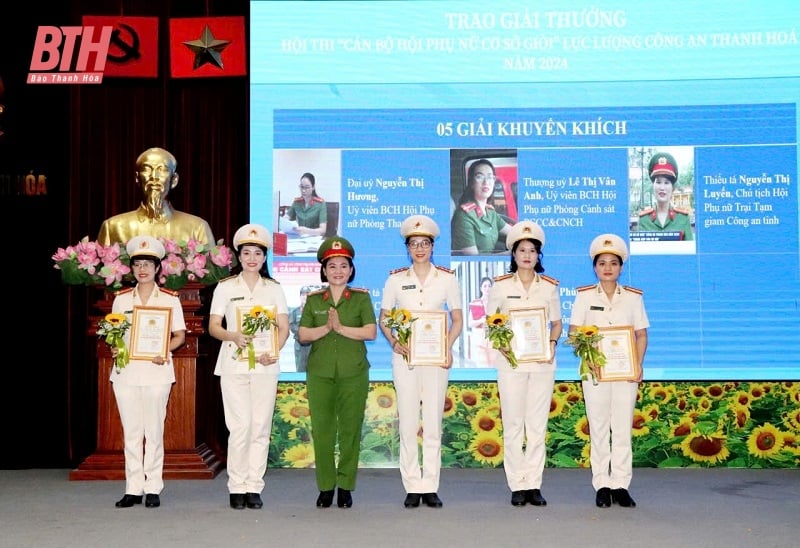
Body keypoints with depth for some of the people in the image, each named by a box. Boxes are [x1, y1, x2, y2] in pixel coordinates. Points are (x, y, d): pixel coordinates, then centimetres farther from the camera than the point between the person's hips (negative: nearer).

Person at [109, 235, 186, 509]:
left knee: (154, 431, -1)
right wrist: (114, 348, -7)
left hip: (157, 371, -2)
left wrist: (165, 351, -14)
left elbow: (180, 335, 4)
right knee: (131, 432, 4)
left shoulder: (170, 298, 4)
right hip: (126, 370, 2)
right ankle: (133, 489, 9)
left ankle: (153, 488, 5)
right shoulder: (121, 298, 11)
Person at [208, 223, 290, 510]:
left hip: (265, 366, 2)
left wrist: (274, 352, -12)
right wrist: (233, 336, -17)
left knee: (261, 427, 1)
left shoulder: (274, 289, 12)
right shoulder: (225, 287, 7)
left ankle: (254, 487, 9)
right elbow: (213, 327, 3)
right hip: (233, 365, -2)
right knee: (240, 427, -7)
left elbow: (284, 327, 7)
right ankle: (237, 487, 4)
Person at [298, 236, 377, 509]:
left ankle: (346, 486, 9)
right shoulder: (313, 300, 10)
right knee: (322, 430, 0)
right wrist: (326, 328, -12)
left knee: (350, 429, 0)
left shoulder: (361, 298, 6)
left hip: (353, 373, -1)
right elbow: (303, 335, 3)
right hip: (320, 373, 1)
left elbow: (371, 332, -5)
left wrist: (341, 328, -14)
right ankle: (325, 486, 9)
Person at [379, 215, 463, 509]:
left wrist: (447, 347, -8)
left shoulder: (447, 278, 7)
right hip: (405, 356, 0)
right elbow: (383, 319, 9)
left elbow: (457, 319, 8)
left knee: (433, 423, 1)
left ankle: (431, 487, 8)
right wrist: (394, 342, -9)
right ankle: (412, 487, 6)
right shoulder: (396, 279, 7)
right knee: (408, 422, -1)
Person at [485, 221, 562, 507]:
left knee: (538, 425, 3)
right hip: (511, 363, -1)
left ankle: (534, 485, 11)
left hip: (542, 363, 1)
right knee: (513, 425, 0)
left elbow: (556, 323, 13)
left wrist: (552, 344, -6)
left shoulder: (549, 286, 6)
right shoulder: (500, 285, 2)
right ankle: (517, 486, 8)